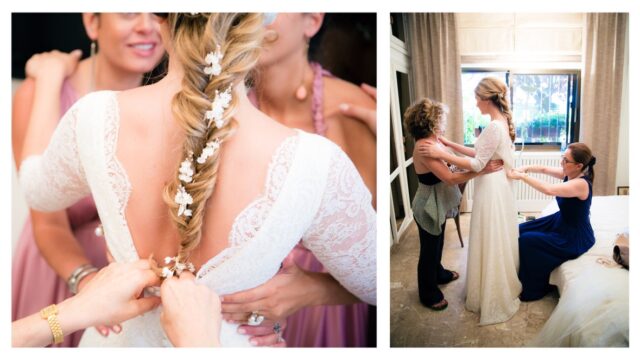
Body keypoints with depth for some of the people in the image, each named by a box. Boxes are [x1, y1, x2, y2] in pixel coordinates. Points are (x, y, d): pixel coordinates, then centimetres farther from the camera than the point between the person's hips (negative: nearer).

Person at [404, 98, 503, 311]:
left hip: (438, 202, 10)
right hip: (429, 205, -10)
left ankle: (439, 274, 52)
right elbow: (450, 178, -32)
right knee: (429, 249, 8)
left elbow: (446, 171, 9)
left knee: (437, 243, 29)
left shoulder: (432, 142, 2)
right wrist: (482, 170, -31)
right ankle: (428, 294, 26)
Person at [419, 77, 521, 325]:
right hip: (497, 188, 10)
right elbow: (480, 154, 12)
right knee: (497, 243, 21)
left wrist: (441, 154, -23)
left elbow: (477, 164, -23)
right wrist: (450, 144, 11)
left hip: (491, 191, -10)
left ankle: (494, 301, 18)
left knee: (491, 244, 3)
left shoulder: (494, 127, -24)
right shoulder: (501, 123, 8)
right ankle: (499, 291, 38)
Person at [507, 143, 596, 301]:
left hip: (574, 238, -9)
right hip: (561, 221, 9)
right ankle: (521, 279, 19)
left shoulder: (581, 184, -31)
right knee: (520, 230, 4)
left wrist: (522, 176, -40)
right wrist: (525, 168, -16)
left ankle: (532, 289, 5)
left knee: (526, 241, -16)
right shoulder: (569, 174, -5)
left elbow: (549, 190, -46)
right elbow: (545, 169, 4)